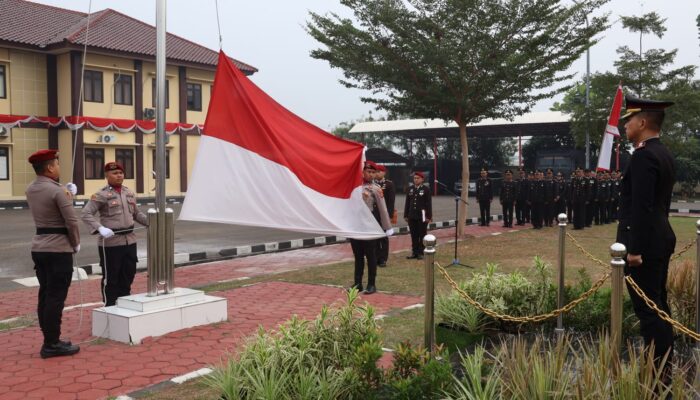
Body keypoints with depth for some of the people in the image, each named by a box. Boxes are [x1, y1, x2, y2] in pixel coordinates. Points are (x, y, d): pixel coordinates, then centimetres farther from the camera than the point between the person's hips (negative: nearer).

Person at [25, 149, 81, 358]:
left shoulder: (30, 189, 8)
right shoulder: (57, 191, -16)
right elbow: (72, 221, -16)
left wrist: (67, 195, 14)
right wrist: (76, 244, -2)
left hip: (39, 248, 8)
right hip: (59, 249, -8)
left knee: (45, 295, 12)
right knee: (56, 297, -3)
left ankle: (50, 340, 20)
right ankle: (52, 344, 2)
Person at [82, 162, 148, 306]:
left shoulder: (129, 193, 12)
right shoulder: (101, 195, -8)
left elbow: (137, 214, 22)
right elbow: (86, 214, -14)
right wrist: (100, 228, -28)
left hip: (130, 240, 6)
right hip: (111, 242, -6)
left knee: (128, 274, 13)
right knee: (111, 278, 4)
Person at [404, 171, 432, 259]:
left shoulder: (426, 189, -3)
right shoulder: (410, 189, 10)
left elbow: (429, 204, -6)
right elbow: (407, 203, 11)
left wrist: (429, 216, -11)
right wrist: (406, 215, 7)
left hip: (422, 216, -4)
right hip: (412, 216, 4)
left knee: (422, 235, 3)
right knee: (414, 235, 7)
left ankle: (421, 253, 10)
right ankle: (414, 252, 14)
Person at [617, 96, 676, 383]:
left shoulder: (643, 156, -17)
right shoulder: (664, 154, 14)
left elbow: (641, 207, -22)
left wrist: (635, 249, -21)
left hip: (645, 244, -10)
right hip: (660, 239, 10)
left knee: (647, 308, -6)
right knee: (658, 305, 16)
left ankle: (658, 372, 0)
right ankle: (665, 365, 26)